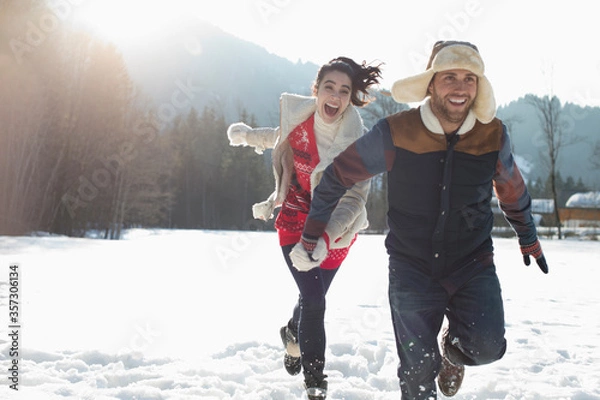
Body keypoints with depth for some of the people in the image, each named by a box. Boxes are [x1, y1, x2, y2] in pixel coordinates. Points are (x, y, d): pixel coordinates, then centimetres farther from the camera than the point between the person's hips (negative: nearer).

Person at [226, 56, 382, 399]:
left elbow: (354, 198, -30)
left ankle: (293, 334, 48)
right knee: (313, 299, -7)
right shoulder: (297, 114, -14)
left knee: (314, 295, 12)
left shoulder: (359, 142, -24)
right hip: (296, 218, 0)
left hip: (335, 227, 0)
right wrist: (249, 135, 10)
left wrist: (322, 237, -44)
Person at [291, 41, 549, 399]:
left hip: (473, 265, 1)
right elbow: (337, 176, -5)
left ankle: (454, 348, 19)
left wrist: (529, 239, 23)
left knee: (487, 347, -17)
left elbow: (512, 189, 11)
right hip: (412, 270, -1)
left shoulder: (493, 135, -9)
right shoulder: (395, 134, -16)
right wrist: (311, 237, 0)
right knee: (418, 370, 3)